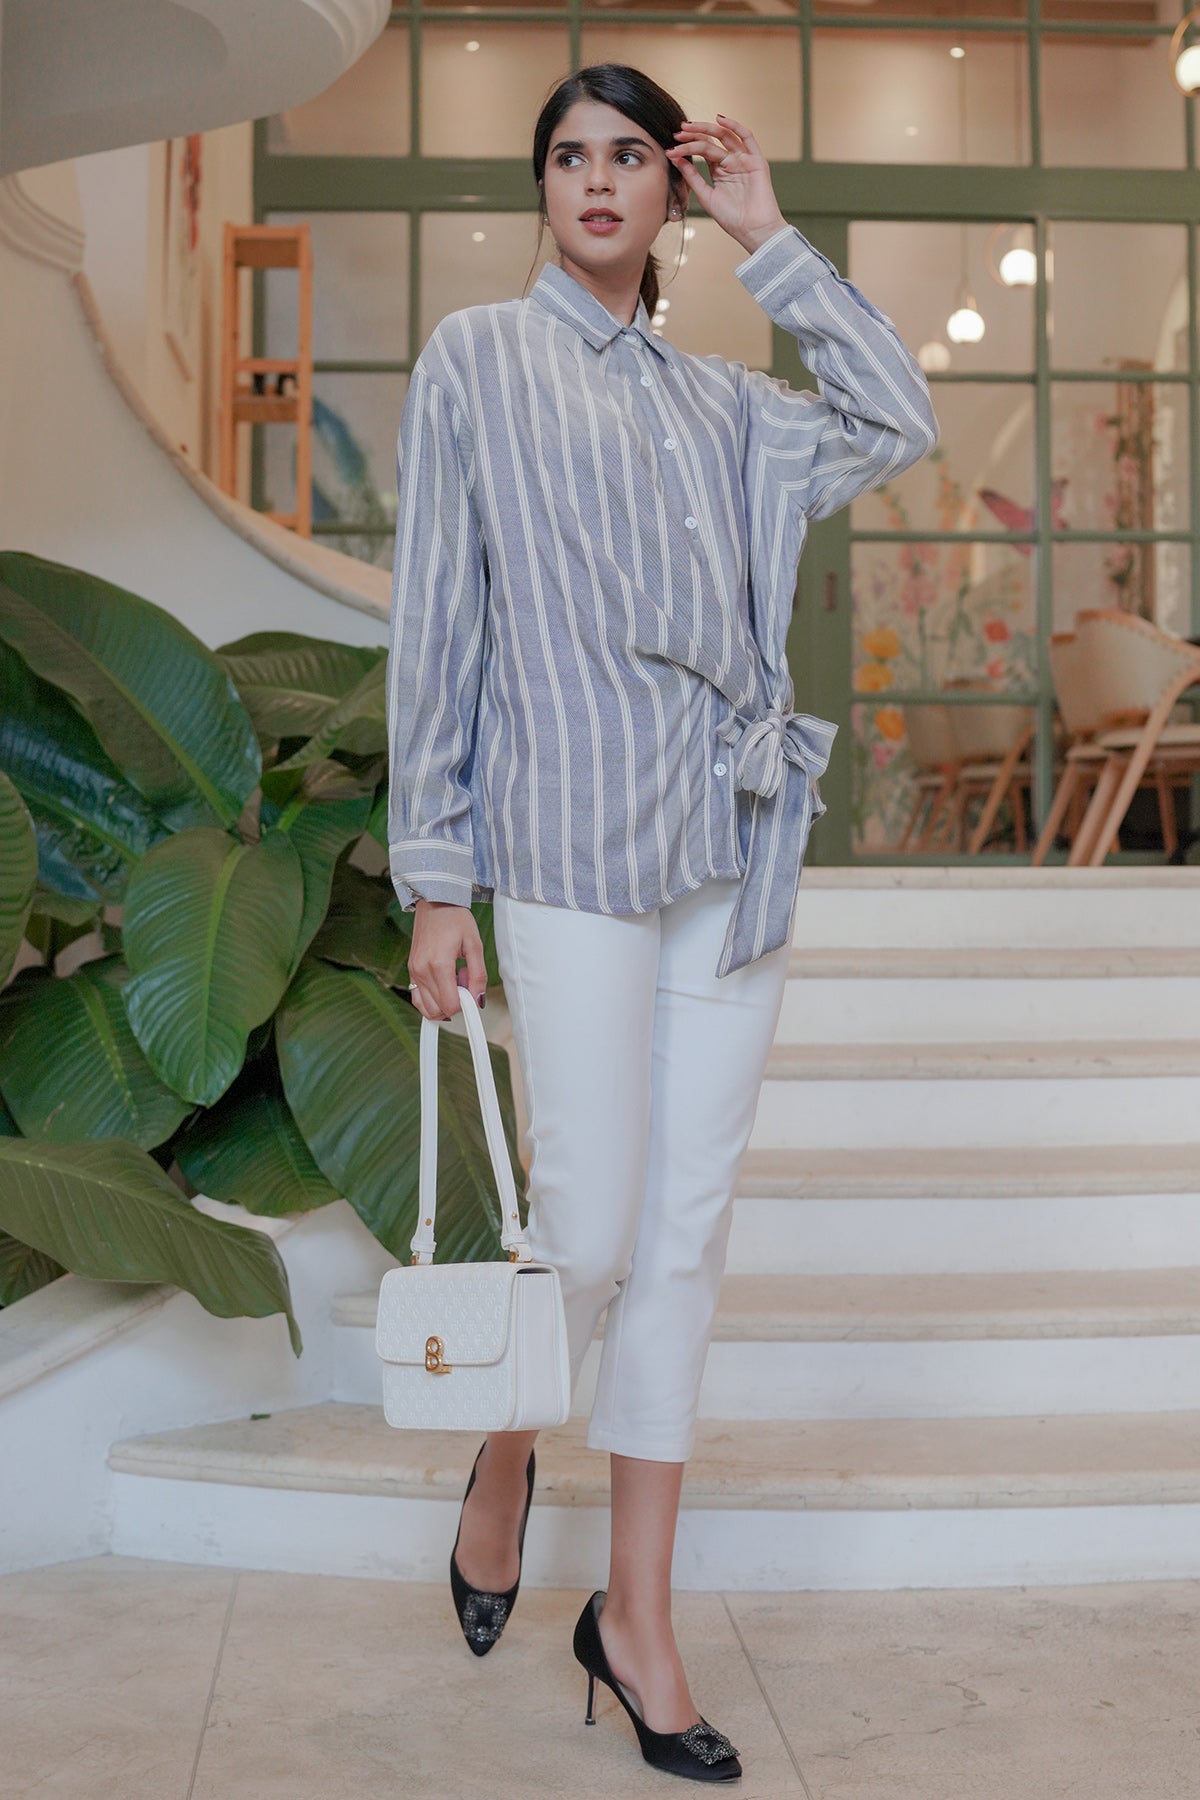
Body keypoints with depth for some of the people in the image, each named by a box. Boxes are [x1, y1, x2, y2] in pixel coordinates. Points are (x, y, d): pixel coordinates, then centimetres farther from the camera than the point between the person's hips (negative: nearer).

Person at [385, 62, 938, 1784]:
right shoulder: (475, 359, 7)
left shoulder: (719, 397, 18)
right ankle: (505, 1453, 28)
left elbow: (895, 424, 5)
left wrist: (773, 240, 9)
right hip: (573, 845, -4)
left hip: (736, 846, 4)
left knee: (687, 1236, 5)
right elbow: (436, 627, 1)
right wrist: (432, 878, -5)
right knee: (591, 1229, -6)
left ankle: (638, 1613, 17)